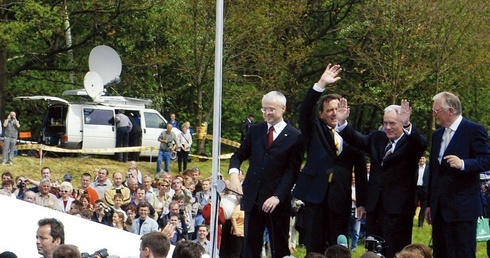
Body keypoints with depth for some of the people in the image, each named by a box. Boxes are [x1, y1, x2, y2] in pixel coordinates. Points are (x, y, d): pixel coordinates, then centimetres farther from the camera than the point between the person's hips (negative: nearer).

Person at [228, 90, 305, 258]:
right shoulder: (255, 130, 10)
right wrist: (234, 173, -10)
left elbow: (292, 171, -8)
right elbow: (238, 156, 12)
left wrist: (277, 197, -18)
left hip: (277, 201, -4)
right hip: (252, 197, 4)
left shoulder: (295, 137, -4)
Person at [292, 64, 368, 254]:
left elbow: (360, 172, 10)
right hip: (316, 194, 0)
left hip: (340, 198, 0)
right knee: (314, 246, 1)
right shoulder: (315, 130, 10)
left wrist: (362, 202, 6)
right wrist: (321, 84, -22)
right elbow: (305, 110, -9)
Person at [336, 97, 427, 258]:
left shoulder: (410, 142, -4)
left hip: (398, 209, -6)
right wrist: (342, 122, -15)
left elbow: (421, 145, -25)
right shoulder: (377, 138, 13)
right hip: (375, 207, 6)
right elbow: (356, 140, 3)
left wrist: (407, 125, -44)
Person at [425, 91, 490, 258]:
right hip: (439, 208, 7)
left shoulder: (474, 130, -6)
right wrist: (429, 204, 20)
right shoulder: (437, 134, 17)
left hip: (462, 207, -7)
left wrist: (463, 164, -30)